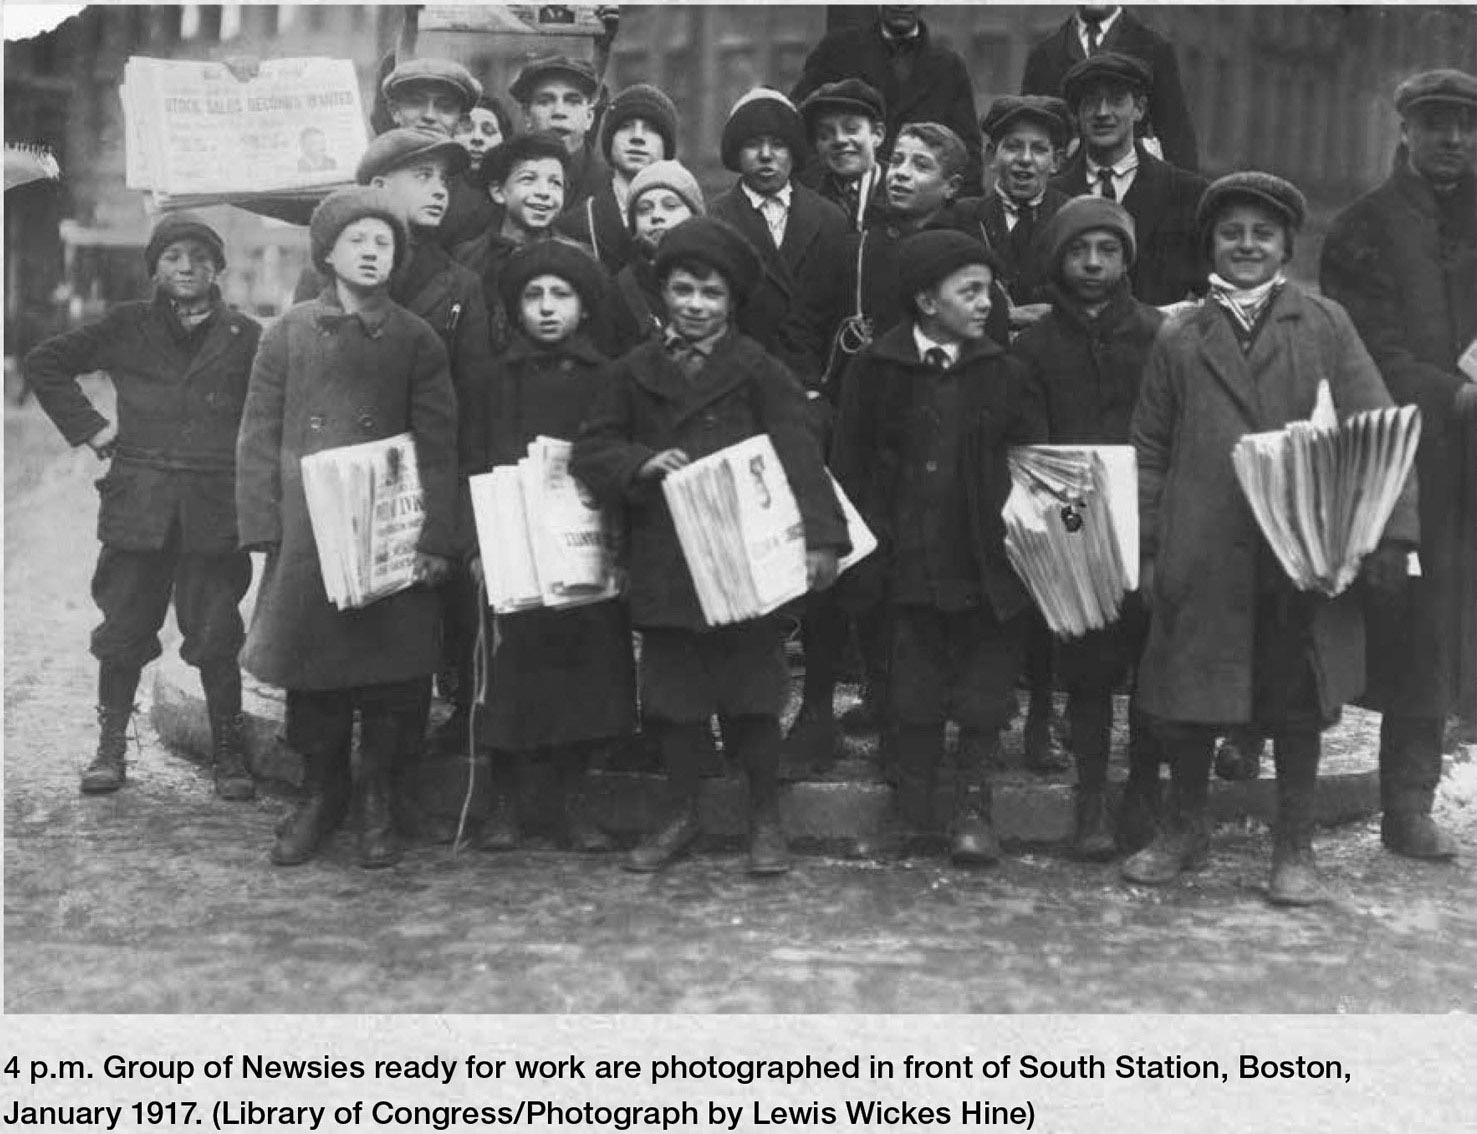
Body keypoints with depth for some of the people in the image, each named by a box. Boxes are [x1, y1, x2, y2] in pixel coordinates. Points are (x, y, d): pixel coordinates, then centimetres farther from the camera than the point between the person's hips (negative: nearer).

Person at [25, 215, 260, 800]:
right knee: (124, 631, 6)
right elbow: (42, 362, 13)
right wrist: (87, 427, 5)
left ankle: (229, 755, 12)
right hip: (137, 504, 1)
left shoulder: (244, 336, 4)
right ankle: (110, 748, 19)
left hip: (215, 509, -1)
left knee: (216, 639, 1)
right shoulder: (127, 327, 7)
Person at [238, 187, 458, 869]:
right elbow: (259, 437, 6)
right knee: (310, 668, 6)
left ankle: (376, 802, 17)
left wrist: (435, 539, -6)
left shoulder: (416, 340, 5)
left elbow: (437, 447, 2)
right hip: (306, 533, 1)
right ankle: (320, 794, 23)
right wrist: (263, 529, -2)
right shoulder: (290, 333, 7)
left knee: (391, 670, 0)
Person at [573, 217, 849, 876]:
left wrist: (820, 537, -24)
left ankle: (765, 820, 20)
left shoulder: (759, 371, -3)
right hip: (662, 563, 3)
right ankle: (683, 816, 27)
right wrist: (642, 462, -13)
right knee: (672, 695, 11)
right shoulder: (636, 371, 8)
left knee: (751, 694, 4)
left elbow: (799, 456, -12)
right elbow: (591, 449, 7)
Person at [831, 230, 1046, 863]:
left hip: (988, 562, 1)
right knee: (914, 691, 8)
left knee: (983, 690, 6)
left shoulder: (1001, 372, 3)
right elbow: (849, 463, 2)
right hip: (911, 564, -1)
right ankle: (911, 806, 21)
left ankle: (973, 807, 18)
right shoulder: (876, 369, -1)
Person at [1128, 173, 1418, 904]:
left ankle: (1295, 848, 21)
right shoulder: (1179, 338, 10)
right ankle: (1185, 829, 28)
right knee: (1187, 699, 7)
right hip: (1202, 554, 1)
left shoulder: (1324, 325, 7)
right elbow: (1149, 451, 10)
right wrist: (1143, 548, 3)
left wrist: (1391, 528, -8)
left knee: (1296, 704, 6)